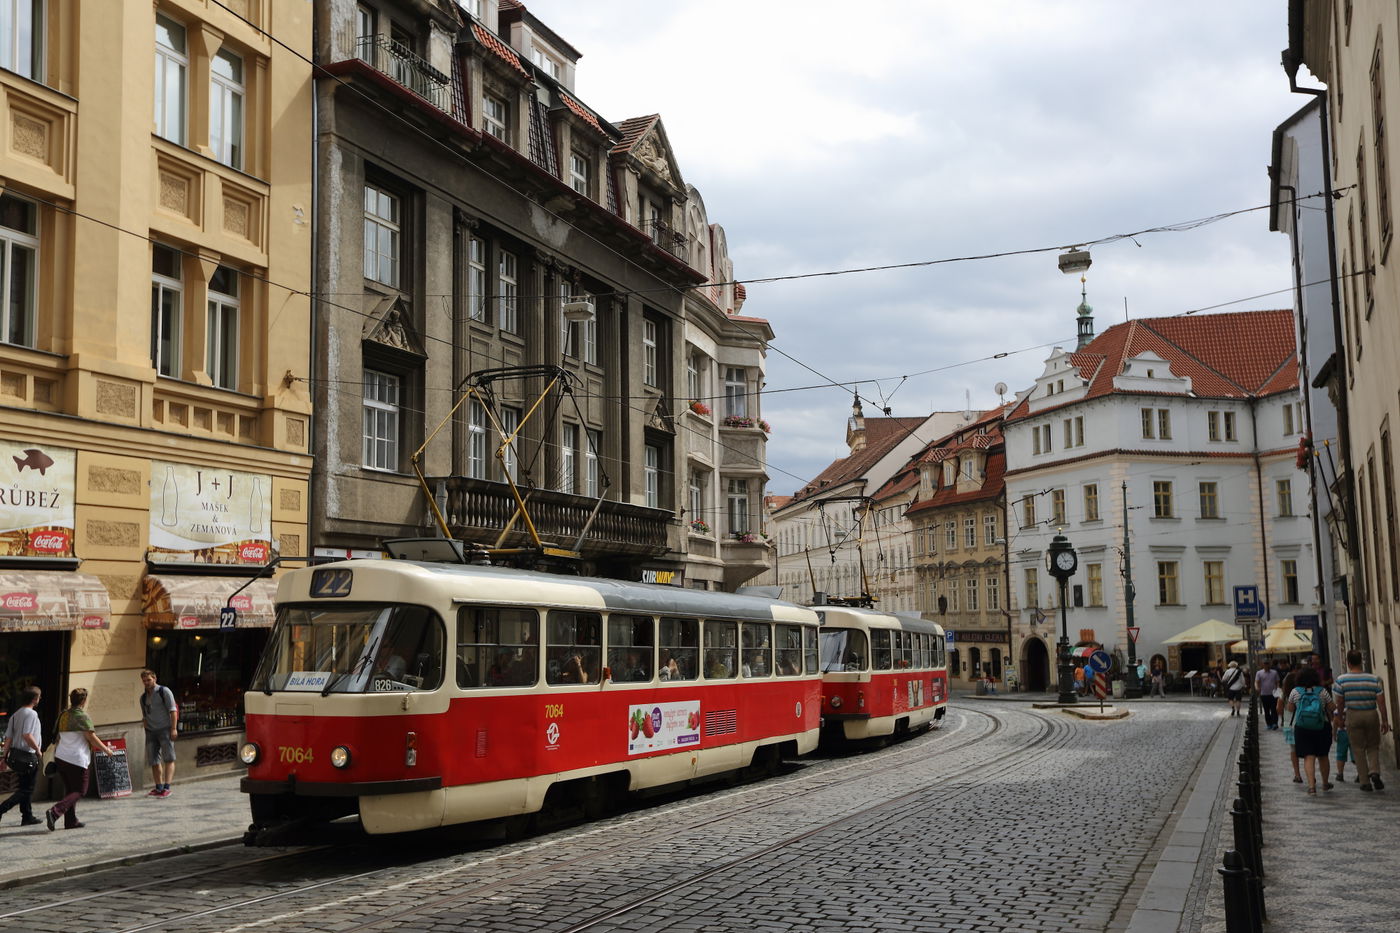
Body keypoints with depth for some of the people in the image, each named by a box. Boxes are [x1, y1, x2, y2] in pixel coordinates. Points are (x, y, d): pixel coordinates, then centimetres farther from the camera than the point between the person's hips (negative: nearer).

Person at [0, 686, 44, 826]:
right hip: (28, 756, -9)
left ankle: (27, 817, 23)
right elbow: (27, 735, -25)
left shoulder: (15, 715, 11)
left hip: (15, 755, 9)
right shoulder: (31, 714, -15)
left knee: (24, 787, 17)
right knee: (26, 790, -1)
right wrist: (38, 749, -12)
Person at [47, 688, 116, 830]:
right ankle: (55, 811, -17)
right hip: (77, 759, -7)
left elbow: (59, 737, 19)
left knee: (70, 790, 15)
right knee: (80, 791, 0)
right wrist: (106, 750, -1)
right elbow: (92, 737, -13)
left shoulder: (63, 715, 11)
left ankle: (71, 820, 12)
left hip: (60, 756, 8)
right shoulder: (82, 716, -12)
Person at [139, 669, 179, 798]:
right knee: (153, 760, 5)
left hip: (165, 729, -6)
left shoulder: (164, 691, -1)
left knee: (168, 758, -9)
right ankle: (158, 787, 13)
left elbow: (173, 710, -7)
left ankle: (167, 787, -13)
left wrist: (174, 728, -14)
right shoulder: (143, 697, 16)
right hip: (151, 732, 6)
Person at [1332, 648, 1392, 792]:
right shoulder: (1374, 679, -5)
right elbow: (1381, 702, -5)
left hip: (1353, 716, -1)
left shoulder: (1341, 680, -7)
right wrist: (1385, 721, 3)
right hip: (1372, 715, 1)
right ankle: (1374, 772, -8)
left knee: (1358, 749, 7)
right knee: (1373, 747, 16)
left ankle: (1365, 782, 6)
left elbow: (1340, 703, 1)